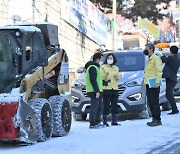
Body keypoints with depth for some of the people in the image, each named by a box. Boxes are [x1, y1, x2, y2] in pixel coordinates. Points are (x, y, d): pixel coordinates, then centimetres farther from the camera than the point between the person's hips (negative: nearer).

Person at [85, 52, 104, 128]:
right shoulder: (92, 67, -13)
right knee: (94, 107, -8)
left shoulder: (95, 67, 21)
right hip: (94, 91, -11)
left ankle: (97, 122, 20)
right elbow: (93, 80, -20)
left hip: (97, 91, 11)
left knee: (100, 107, 14)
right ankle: (92, 124, -5)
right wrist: (97, 91, -23)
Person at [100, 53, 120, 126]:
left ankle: (114, 121, 12)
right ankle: (104, 121, -8)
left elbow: (118, 78, 14)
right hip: (106, 88, -5)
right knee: (106, 105, -10)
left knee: (114, 105, 5)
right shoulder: (103, 67, 7)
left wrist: (117, 76, -8)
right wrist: (105, 74, -25)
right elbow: (100, 77, -6)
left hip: (115, 88, 5)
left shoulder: (116, 68, 21)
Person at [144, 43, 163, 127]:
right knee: (150, 103, 11)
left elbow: (159, 71, -16)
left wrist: (157, 82, -24)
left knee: (154, 102, -10)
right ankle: (154, 119, 16)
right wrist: (146, 80, 17)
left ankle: (157, 120, -8)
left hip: (153, 85, -10)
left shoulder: (156, 58, -8)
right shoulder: (149, 60, 21)